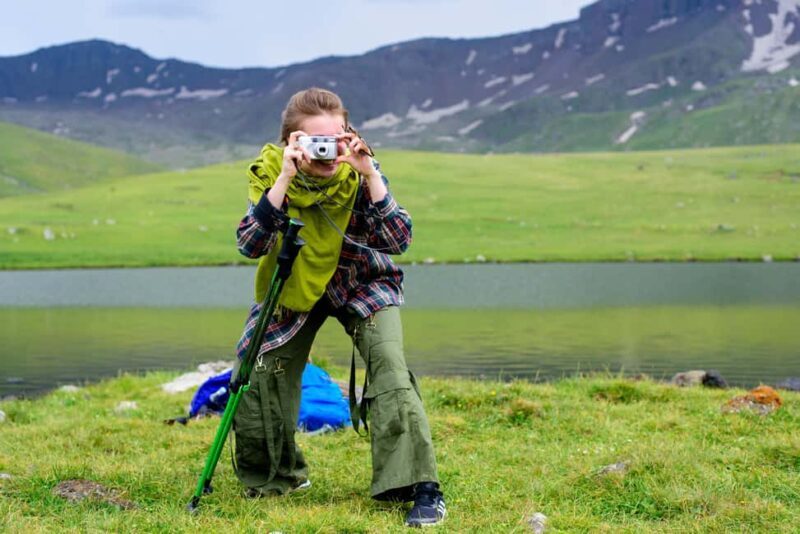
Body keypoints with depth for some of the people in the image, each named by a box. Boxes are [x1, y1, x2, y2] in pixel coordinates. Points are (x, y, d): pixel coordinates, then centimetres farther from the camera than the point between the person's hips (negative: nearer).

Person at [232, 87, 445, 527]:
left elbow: (398, 240, -30)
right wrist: (284, 179, -41)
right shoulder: (271, 169, -20)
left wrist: (369, 175, -40)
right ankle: (277, 476, 27)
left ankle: (423, 489, -19)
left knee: (389, 366, -23)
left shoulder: (358, 170, -22)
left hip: (362, 283, -2)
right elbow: (249, 245, -32)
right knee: (263, 374, -3)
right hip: (293, 285, 2)